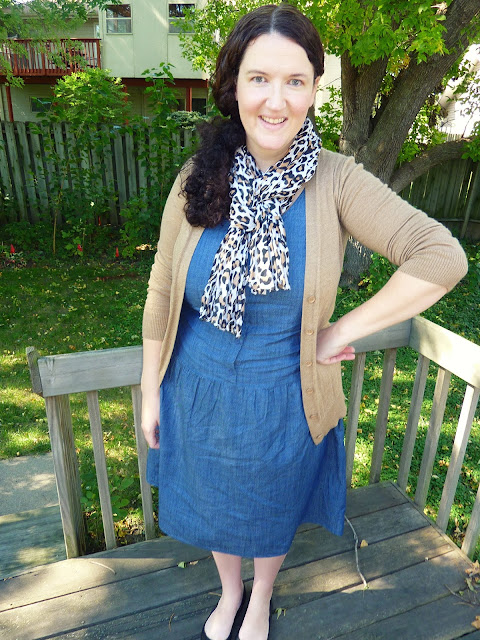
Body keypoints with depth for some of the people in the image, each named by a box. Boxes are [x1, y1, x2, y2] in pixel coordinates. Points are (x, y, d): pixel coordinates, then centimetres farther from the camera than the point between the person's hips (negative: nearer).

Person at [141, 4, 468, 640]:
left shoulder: (335, 181, -15)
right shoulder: (199, 180, -10)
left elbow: (441, 258, -21)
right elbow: (162, 291, -3)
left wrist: (340, 334, -21)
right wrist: (150, 390, 2)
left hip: (283, 398, -1)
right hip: (199, 393, 2)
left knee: (270, 510, 26)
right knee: (214, 504, 26)